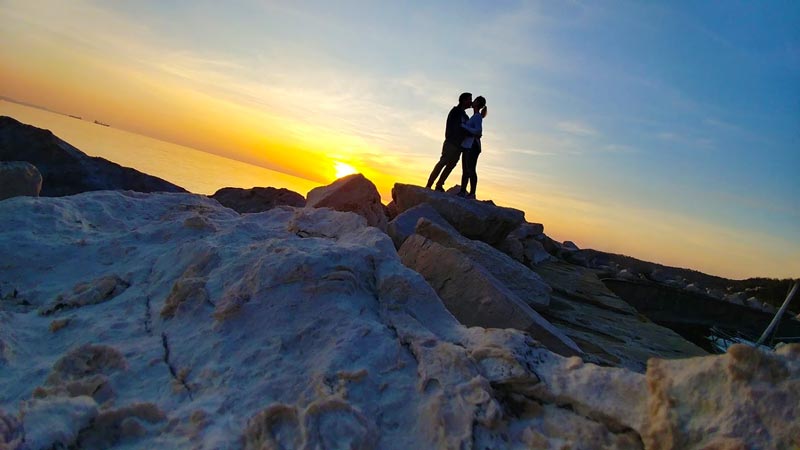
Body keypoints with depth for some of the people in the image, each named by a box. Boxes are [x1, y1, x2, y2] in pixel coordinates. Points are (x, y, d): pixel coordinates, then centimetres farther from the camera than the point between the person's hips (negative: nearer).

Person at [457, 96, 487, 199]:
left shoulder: (478, 116, -7)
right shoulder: (474, 116, 21)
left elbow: (478, 131, -19)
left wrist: (464, 126, -13)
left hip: (472, 146, -10)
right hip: (468, 146, 10)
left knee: (471, 169, -12)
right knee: (465, 170, 7)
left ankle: (472, 193, -14)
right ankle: (462, 192, 8)